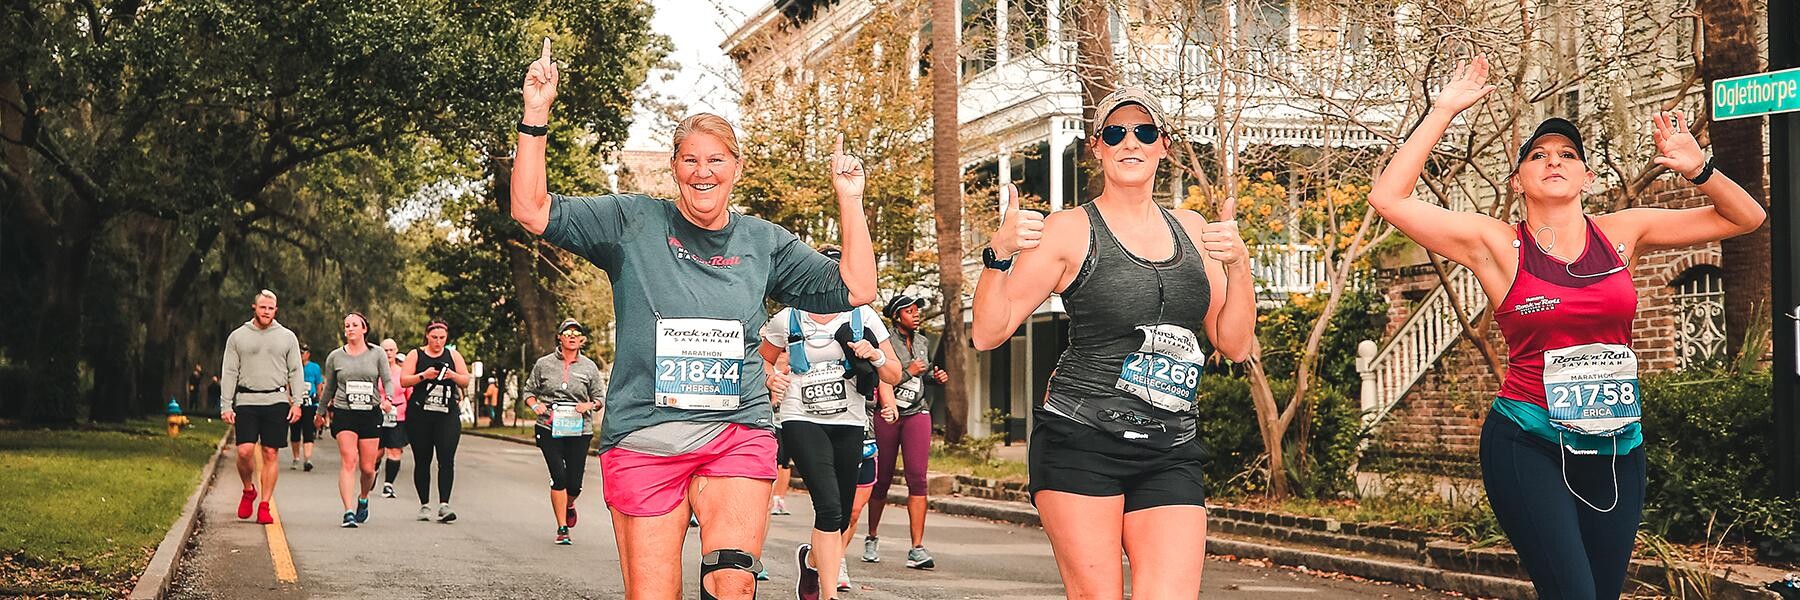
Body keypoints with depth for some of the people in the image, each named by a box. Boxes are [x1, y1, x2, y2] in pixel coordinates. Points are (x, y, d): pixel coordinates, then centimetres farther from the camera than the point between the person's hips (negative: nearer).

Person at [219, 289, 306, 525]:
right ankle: (248, 490, 15)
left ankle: (264, 505, 5)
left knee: (271, 454, -1)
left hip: (277, 402, 0)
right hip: (246, 401, 0)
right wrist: (226, 405, 0)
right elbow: (229, 373, 7)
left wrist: (296, 402, 0)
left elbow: (295, 372, 9)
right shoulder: (238, 337, 8)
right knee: (245, 450, -12)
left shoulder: (287, 337, 9)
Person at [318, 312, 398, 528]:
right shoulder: (335, 357, 8)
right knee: (348, 461, -17)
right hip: (344, 414, 0)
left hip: (371, 415, 1)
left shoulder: (377, 354, 5)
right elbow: (329, 388, 19)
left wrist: (388, 399, -17)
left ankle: (363, 500, 32)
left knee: (367, 467, 2)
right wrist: (322, 411, 25)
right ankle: (348, 512, -21)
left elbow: (388, 380, 1)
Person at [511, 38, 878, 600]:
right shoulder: (634, 222, 4)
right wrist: (536, 116, -10)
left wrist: (849, 200, 6)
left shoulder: (763, 242, 11)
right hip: (643, 436, -1)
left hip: (738, 434, 1)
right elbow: (533, 211, -2)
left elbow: (854, 289, 11)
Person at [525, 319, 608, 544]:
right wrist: (535, 405, -7)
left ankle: (569, 505, 37)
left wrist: (589, 405, -9)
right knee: (558, 477, -11)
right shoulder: (544, 364, 5)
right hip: (550, 430, -1)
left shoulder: (589, 367, 6)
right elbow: (529, 391, 13)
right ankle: (562, 528, 0)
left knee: (574, 483, 0)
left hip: (579, 431, 1)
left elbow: (601, 397, 11)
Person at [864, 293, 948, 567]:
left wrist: (937, 377, 8)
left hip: (917, 413, 3)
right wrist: (908, 371, -14)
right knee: (882, 479, 5)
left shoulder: (923, 342, 13)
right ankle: (872, 538, 28)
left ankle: (917, 549, -13)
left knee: (917, 478, -10)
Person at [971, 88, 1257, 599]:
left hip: (1170, 455, 4)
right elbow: (988, 333, 0)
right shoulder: (1070, 230, 2)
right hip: (1079, 443, -3)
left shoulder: (1191, 230, 15)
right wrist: (999, 254, -16)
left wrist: (1237, 265, 0)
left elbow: (1235, 345, 15)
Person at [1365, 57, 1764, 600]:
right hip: (1528, 446, -4)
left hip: (1616, 446, 4)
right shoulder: (1497, 245, -3)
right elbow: (1389, 198, -12)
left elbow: (1745, 217, 12)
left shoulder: (1621, 233, 5)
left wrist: (1698, 169, -7)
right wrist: (1444, 110, -10)